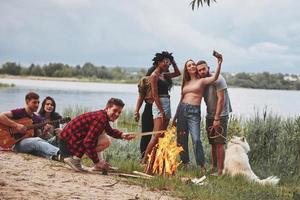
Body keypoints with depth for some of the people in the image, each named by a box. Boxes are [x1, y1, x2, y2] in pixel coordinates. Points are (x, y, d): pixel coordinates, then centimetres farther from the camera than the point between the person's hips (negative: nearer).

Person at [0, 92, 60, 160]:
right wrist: (16, 125, -20)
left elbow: (38, 135, 11)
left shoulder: (37, 119, 16)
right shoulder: (19, 112, -1)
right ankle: (57, 153, -56)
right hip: (17, 143, -6)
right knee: (37, 141, -35)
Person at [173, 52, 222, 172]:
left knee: (196, 140, -15)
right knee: (181, 139, 6)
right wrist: (175, 117, 19)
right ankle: (184, 162, 18)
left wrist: (219, 63, -28)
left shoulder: (201, 81, 3)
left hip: (194, 112, -5)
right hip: (182, 110, 5)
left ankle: (202, 165, -7)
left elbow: (214, 78, -16)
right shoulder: (185, 83, 16)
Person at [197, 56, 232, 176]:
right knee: (212, 143, 11)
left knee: (219, 143, -10)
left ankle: (220, 170, -9)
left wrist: (217, 118, -21)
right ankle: (214, 167, 20)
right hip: (209, 116, 7)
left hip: (220, 116, -7)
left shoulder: (217, 79, -14)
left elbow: (221, 99, -18)